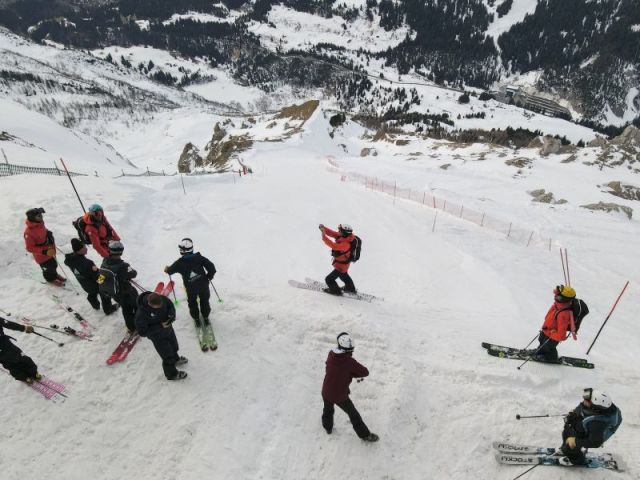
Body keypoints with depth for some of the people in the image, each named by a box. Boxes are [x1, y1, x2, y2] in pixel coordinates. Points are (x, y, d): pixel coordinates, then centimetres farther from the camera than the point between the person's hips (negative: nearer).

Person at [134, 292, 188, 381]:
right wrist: (160, 326, -32)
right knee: (167, 356, 11)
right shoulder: (141, 314, -37)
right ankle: (172, 374, 39)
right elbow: (142, 332, -28)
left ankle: (175, 359, 63)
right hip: (158, 337, -5)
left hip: (168, 328, 5)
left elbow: (171, 306, -6)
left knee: (174, 346, 31)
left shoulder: (162, 299, -26)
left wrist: (171, 316, -26)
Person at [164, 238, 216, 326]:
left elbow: (170, 270, 3)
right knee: (204, 301, 25)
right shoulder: (199, 258, -17)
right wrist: (209, 276, 3)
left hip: (191, 288, 0)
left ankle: (196, 319, 41)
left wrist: (167, 269, 28)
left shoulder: (180, 262, -17)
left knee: (192, 303, 27)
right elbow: (211, 267, -17)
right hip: (203, 285, 1)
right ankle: (205, 317, 40)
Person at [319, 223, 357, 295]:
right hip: (343, 262, 10)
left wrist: (324, 237, -57)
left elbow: (333, 246, -52)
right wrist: (323, 228, -29)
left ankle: (336, 291, 27)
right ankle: (351, 288, 57)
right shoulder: (343, 236, -13)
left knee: (329, 279, 1)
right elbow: (331, 233, -13)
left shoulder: (345, 244, -40)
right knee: (344, 275, 35)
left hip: (341, 265, -10)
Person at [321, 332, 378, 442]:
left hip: (326, 392, 4)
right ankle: (365, 435, 35)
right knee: (353, 414, 19)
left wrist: (350, 373, -8)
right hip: (340, 396, -4)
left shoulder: (331, 355, -12)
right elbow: (365, 372, -17)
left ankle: (328, 427, 57)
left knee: (328, 409, 34)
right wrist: (353, 373, -2)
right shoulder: (349, 361, -27)